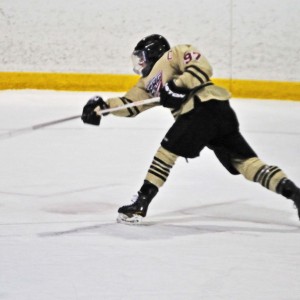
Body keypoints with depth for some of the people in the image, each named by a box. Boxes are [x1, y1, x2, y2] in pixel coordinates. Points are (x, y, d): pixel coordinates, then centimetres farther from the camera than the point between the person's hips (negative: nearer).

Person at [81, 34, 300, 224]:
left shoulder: (174, 54, 5)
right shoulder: (149, 82, 31)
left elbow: (203, 67, -9)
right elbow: (129, 104, 28)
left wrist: (179, 85, -15)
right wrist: (101, 106, 17)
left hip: (207, 104, -9)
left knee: (168, 150, -2)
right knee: (246, 161, 0)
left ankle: (141, 204, -2)